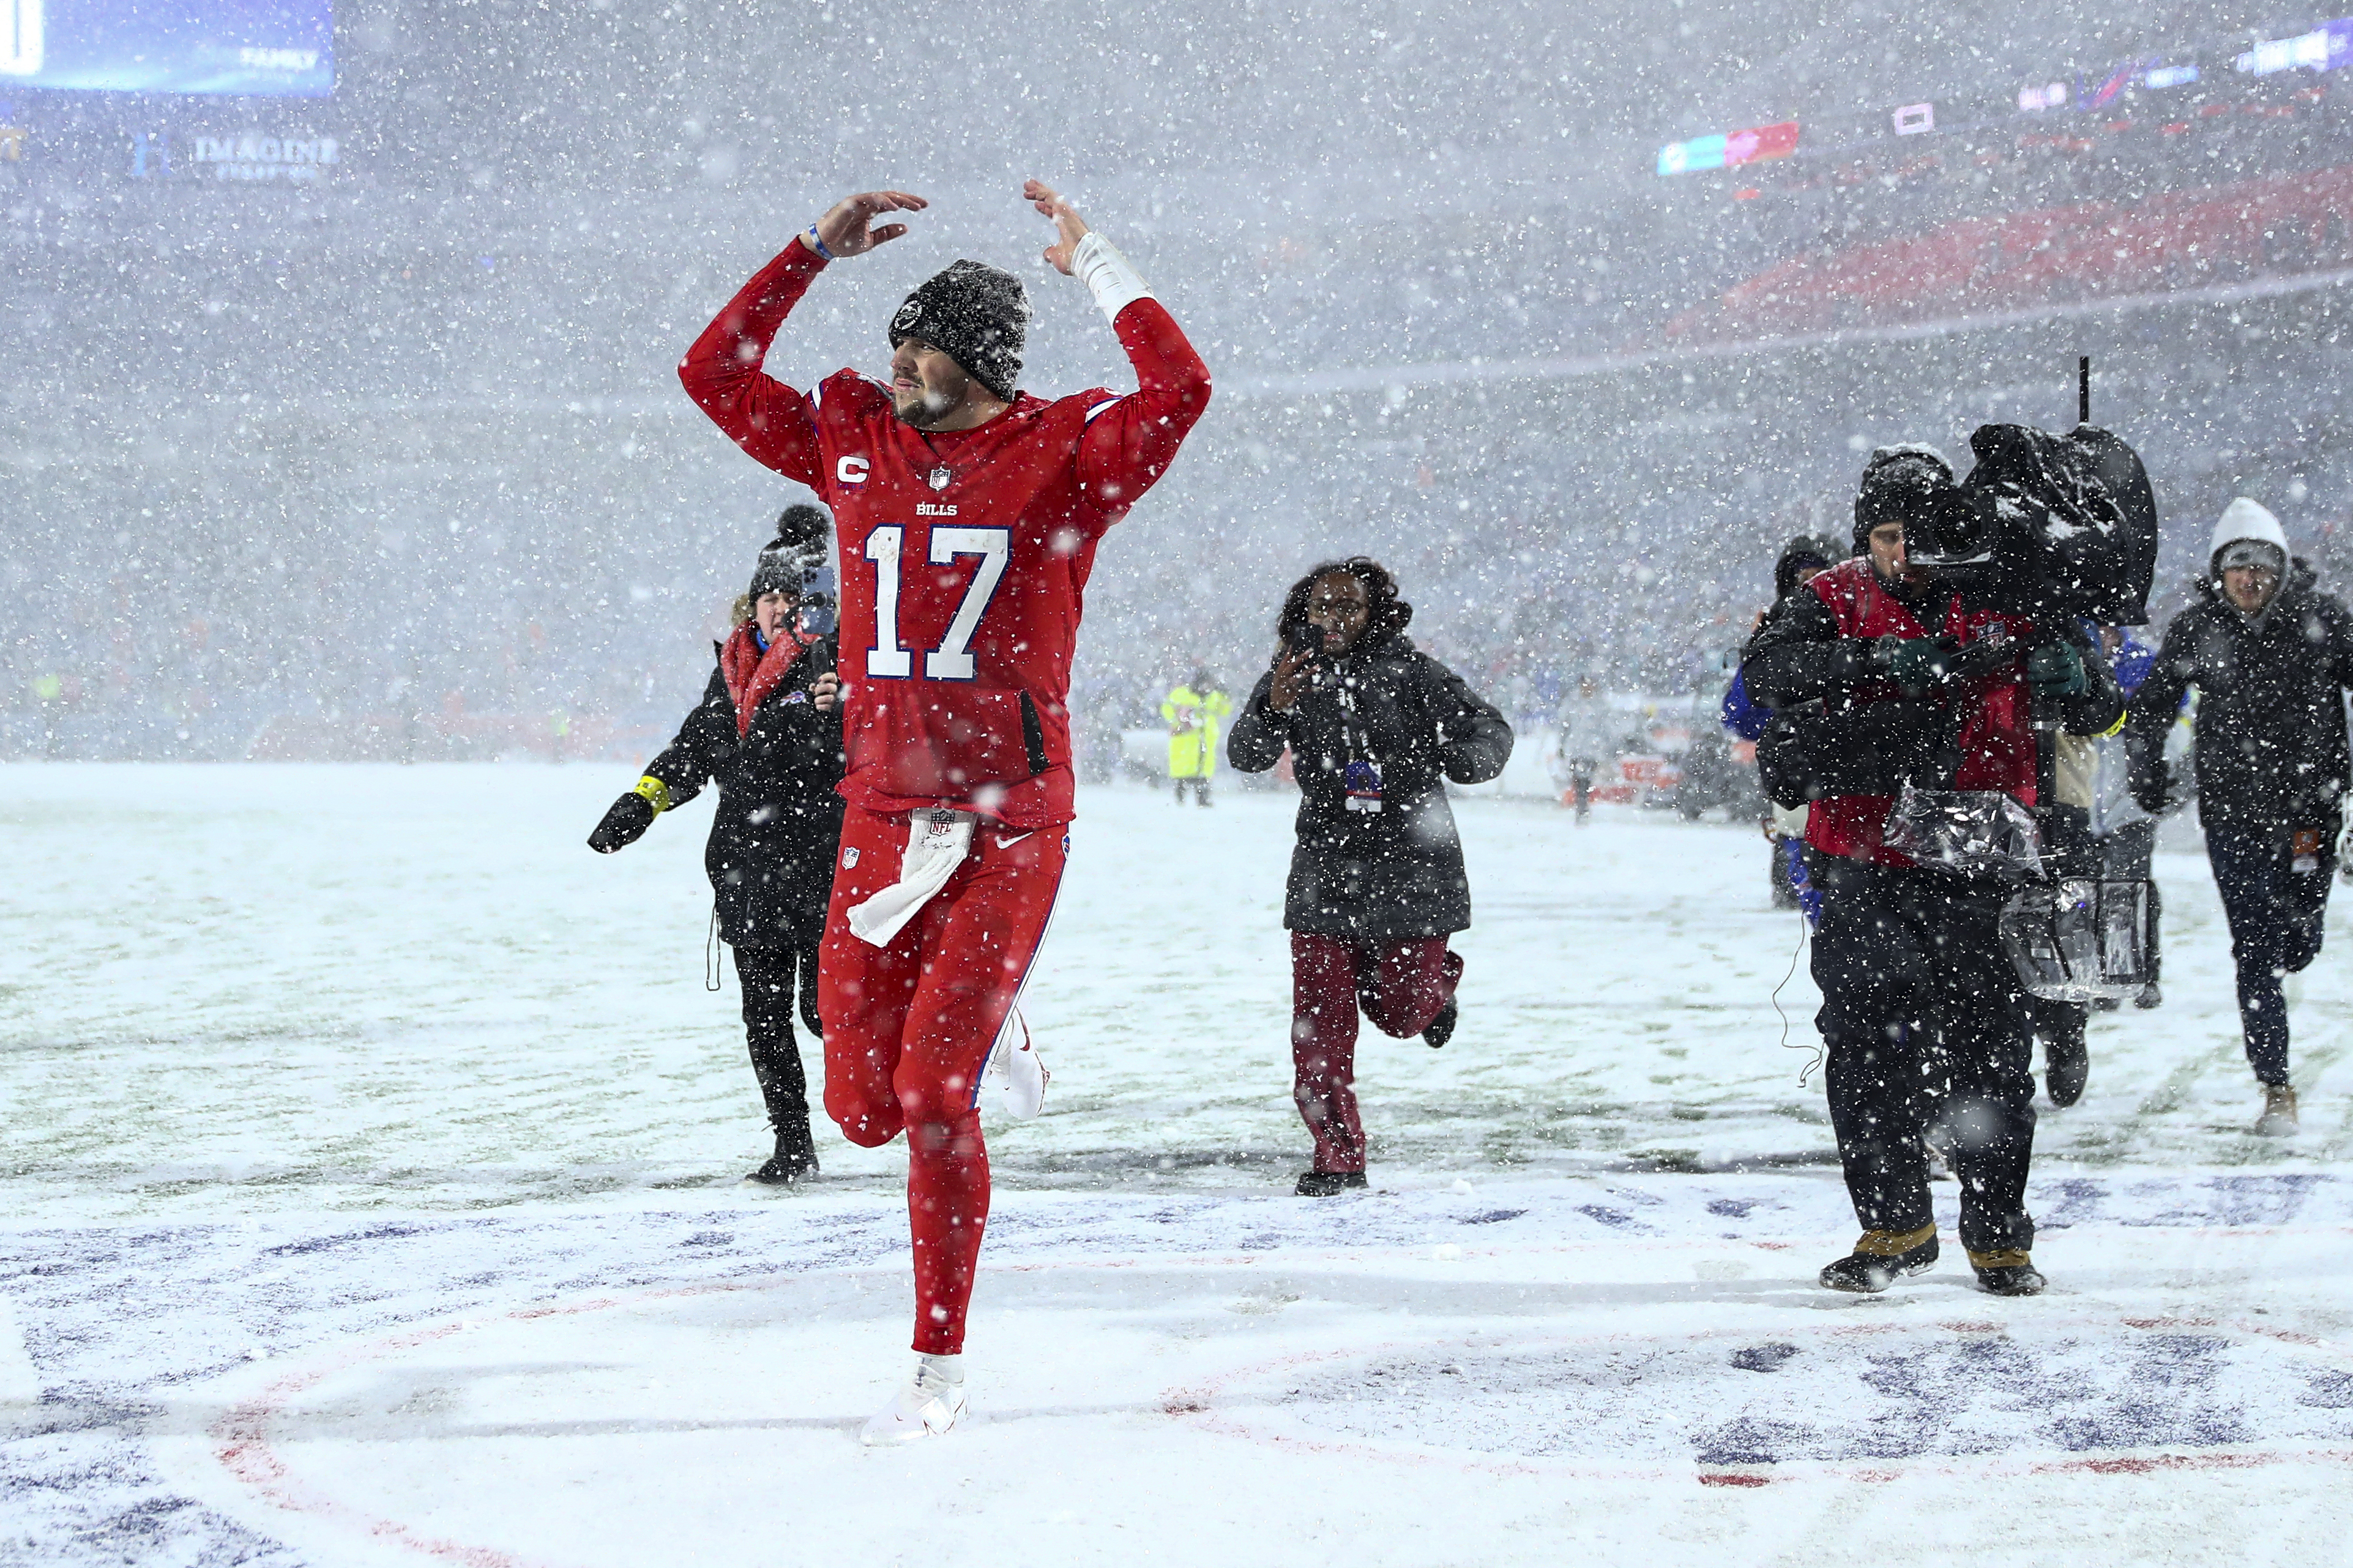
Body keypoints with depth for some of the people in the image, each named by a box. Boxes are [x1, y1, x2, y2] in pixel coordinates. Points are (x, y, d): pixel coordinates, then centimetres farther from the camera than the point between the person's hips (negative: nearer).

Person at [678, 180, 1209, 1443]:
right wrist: (816, 251, 9)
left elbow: (1179, 391, -20)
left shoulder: (1060, 456, -4)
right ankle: (987, 1036, 39)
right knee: (863, 1106, 4)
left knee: (932, 1094, -10)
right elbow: (713, 375, 14)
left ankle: (940, 1369, 4)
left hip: (1010, 827, -4)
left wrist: (1088, 260, -11)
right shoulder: (853, 443, 9)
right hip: (882, 820, 5)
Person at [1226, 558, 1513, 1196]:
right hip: (1326, 866, 2)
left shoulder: (1410, 672, -8)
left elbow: (1490, 732, -6)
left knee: (1402, 1015, 4)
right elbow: (1245, 756, -12)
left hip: (1410, 863, -2)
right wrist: (1273, 709, -33)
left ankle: (1436, 978, 41)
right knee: (1320, 1026, -3)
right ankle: (1339, 1159, 8)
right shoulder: (1295, 675, -1)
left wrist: (1459, 759, -28)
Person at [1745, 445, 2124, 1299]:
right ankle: (1894, 1224, 14)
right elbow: (1767, 665, -16)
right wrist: (1877, 658, -27)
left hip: (1978, 870, 0)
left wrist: (2072, 674, -18)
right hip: (1867, 868, 0)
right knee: (1866, 1049, -1)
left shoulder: (2002, 602, 4)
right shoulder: (1837, 600, 3)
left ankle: (2000, 1236, 16)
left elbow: (2096, 713, 6)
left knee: (1991, 1059, 3)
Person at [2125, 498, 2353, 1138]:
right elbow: (2147, 711, 12)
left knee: (2296, 948, 4)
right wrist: (2149, 777, 4)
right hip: (2232, 814, 0)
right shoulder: (2196, 630, 0)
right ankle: (2276, 1090, 3)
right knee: (2256, 953, -4)